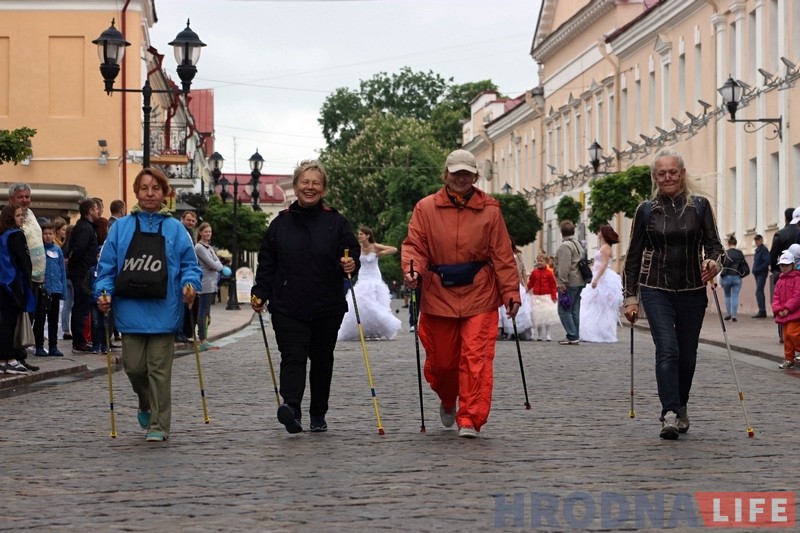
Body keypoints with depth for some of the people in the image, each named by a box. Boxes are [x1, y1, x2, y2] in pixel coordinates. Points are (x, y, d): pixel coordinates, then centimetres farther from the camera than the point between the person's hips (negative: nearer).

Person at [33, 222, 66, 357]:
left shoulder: (58, 250, 6)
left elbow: (63, 271, 9)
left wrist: (63, 289, 4)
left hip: (55, 289, 4)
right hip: (42, 290, -4)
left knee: (53, 319, 11)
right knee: (40, 319, 1)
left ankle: (53, 346, 17)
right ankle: (39, 347, 7)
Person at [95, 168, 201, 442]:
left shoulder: (175, 229, 6)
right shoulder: (120, 228, 9)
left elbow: (189, 265, 6)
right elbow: (107, 266, 8)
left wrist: (189, 284, -13)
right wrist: (104, 292, -6)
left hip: (163, 312, -1)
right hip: (130, 311, 2)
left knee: (159, 369, -2)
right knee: (134, 367, 3)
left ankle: (159, 425, 6)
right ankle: (146, 405, 32)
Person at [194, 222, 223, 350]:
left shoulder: (209, 247, 19)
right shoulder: (199, 247, -8)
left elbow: (218, 263, 16)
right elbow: (212, 264, -13)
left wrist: (217, 266, -4)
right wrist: (219, 266, 5)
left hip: (213, 283, 9)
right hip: (206, 283, -9)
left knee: (207, 313, 10)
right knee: (203, 312, -9)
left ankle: (204, 339, 13)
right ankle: (202, 341, -11)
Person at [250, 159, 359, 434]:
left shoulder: (336, 222, 4)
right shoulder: (281, 223, 8)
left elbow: (352, 255, 3)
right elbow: (266, 263, 11)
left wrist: (351, 265, -20)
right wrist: (260, 293, 1)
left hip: (327, 308, 1)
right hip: (288, 306, -1)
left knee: (322, 360, 10)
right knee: (293, 357, -15)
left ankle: (318, 414, 22)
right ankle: (291, 407, -31)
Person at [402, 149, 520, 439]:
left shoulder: (489, 210, 4)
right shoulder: (426, 208, 4)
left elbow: (502, 255, 3)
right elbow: (414, 245, 1)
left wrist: (511, 292, -3)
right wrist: (412, 270, -20)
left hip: (479, 296, -1)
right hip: (438, 295, 1)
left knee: (476, 358, -10)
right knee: (441, 359, 9)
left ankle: (470, 419, -6)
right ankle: (448, 402, 40)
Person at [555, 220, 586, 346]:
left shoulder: (565, 246, -12)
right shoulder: (578, 244, 20)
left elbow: (564, 266, -21)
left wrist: (562, 282, -20)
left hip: (569, 283, -10)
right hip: (579, 282, 10)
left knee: (564, 310, -7)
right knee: (574, 310, 12)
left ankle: (572, 336, -11)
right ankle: (575, 337, 14)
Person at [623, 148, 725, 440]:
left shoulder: (700, 206, 3)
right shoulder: (646, 210, 3)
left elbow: (714, 245, 2)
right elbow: (633, 256, 6)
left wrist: (714, 262, -22)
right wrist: (630, 297, 2)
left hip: (692, 292, 1)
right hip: (656, 290, -1)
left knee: (687, 356, 7)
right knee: (667, 349, -17)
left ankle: (681, 407, 30)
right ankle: (670, 414, -22)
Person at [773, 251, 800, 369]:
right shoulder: (780, 280, 14)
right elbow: (776, 296, 12)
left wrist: (788, 309, -18)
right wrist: (778, 310, -3)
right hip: (783, 314, 7)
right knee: (786, 337, 8)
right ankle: (789, 359, 13)